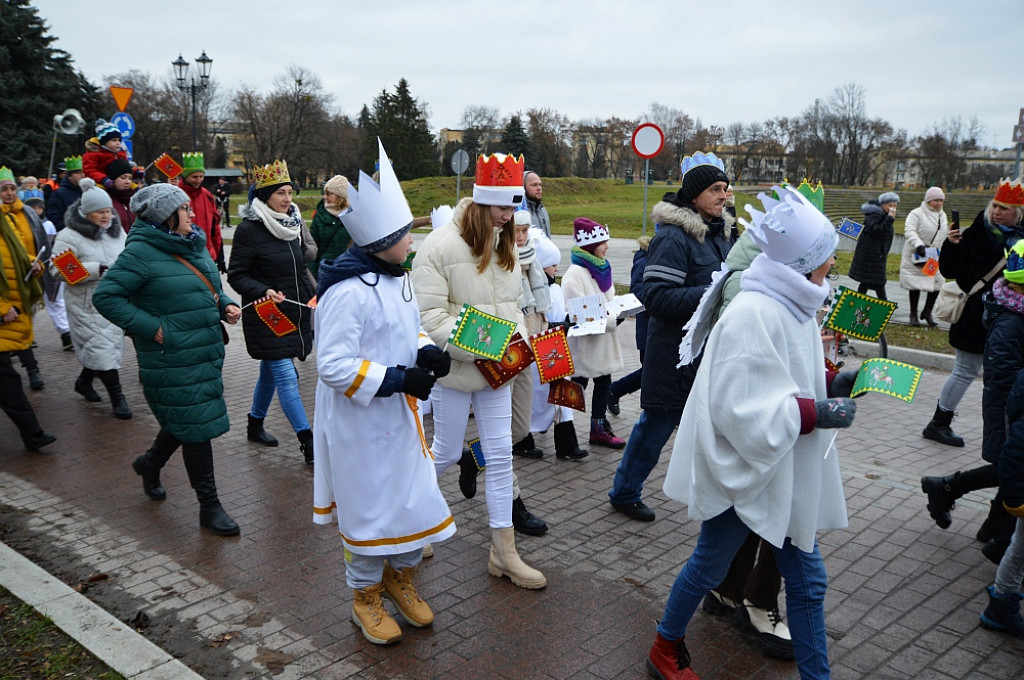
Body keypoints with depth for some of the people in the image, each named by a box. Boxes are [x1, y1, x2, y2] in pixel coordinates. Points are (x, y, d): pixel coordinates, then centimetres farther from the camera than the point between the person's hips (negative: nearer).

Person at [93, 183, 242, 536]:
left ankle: (150, 463, 48)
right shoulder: (142, 252, -15)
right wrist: (152, 328, -20)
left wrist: (225, 306, 3)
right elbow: (105, 296, -17)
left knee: (184, 420, 20)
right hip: (173, 359, -8)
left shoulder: (193, 244, 10)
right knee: (198, 427, -2)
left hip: (206, 354, 8)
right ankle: (209, 506, 12)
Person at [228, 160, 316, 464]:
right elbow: (236, 275, -12)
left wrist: (313, 296, 13)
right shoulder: (248, 229, -12)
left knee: (270, 370, 19)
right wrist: (263, 291, -27)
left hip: (294, 314, 7)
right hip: (266, 316, -7)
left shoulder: (293, 223, 9)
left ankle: (255, 424, 36)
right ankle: (308, 443, -7)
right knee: (286, 376, -9)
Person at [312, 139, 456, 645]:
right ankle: (366, 598, 30)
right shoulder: (348, 292, -24)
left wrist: (426, 352, -4)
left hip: (400, 416, 8)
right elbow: (334, 366, -26)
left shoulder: (397, 279, 5)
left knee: (415, 496, 16)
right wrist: (395, 379, -27)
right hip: (362, 423, -8)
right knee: (370, 506, 7)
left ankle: (401, 576, 40)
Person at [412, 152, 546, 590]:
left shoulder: (505, 246, 7)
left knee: (501, 455, 7)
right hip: (454, 369, -6)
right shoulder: (441, 245, -16)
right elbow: (431, 315, -19)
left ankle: (503, 553, 17)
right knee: (447, 453, 8)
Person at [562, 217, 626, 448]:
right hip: (584, 342, -9)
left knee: (603, 383, 16)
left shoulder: (601, 268, 10)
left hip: (603, 342, 9)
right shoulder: (575, 275, -19)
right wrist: (613, 318, -23)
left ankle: (600, 427, 29)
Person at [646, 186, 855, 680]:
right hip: (746, 468, -8)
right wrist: (817, 413, -22)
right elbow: (743, 409, -28)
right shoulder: (753, 316, -26)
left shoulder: (792, 304, 5)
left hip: (787, 470, 8)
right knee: (710, 564, 12)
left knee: (807, 577, 14)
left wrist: (830, 385, 2)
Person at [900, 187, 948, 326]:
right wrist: (918, 245, -34)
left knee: (936, 283, 2)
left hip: (935, 256, 6)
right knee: (916, 284, -1)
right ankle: (913, 315, 11)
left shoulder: (942, 215, 13)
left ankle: (927, 312, 19)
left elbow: (944, 235, 23)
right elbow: (910, 231, -21)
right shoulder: (916, 213, -11)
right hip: (916, 256, -6)